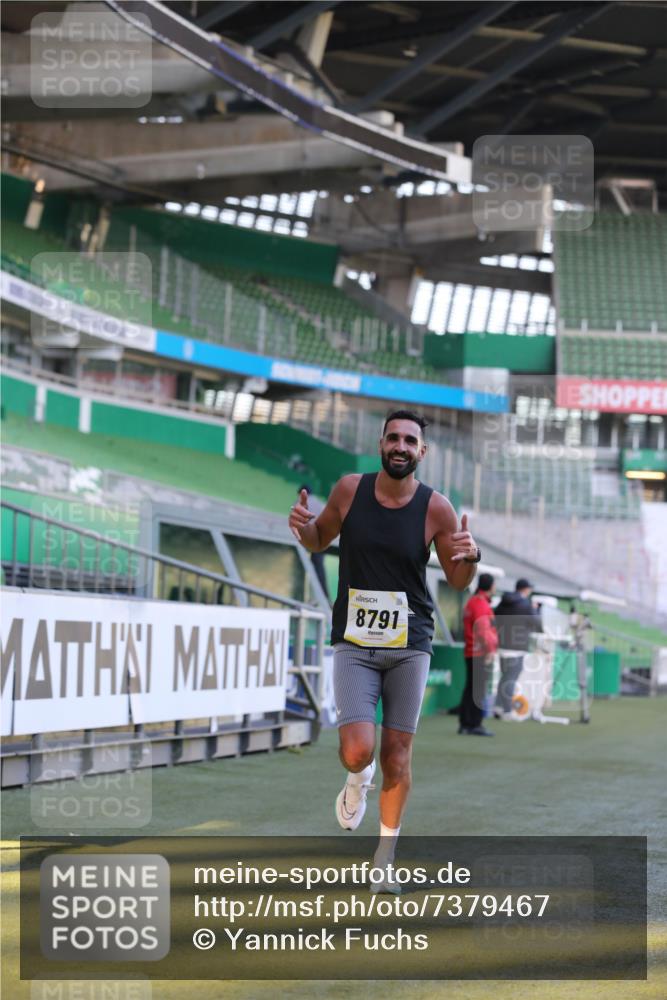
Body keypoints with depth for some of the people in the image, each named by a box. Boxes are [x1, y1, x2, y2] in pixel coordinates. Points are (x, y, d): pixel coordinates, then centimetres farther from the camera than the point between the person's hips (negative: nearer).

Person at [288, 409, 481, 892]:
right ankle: (360, 780, 24)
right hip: (354, 644, 0)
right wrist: (303, 527, -8)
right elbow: (320, 540, 15)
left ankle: (385, 858, 21)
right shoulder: (350, 489, -3)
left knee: (398, 756, 4)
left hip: (410, 645, 0)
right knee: (357, 751, -15)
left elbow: (458, 581, 5)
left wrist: (471, 556, -18)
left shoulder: (436, 508, -6)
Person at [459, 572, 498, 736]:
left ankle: (465, 723, 16)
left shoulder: (472, 602, 18)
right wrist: (489, 649, -23)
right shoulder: (482, 604, -14)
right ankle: (475, 725, -9)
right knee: (479, 690, -8)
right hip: (480, 654, -10)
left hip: (470, 653, 10)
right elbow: (483, 630, -22)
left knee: (470, 688, 13)